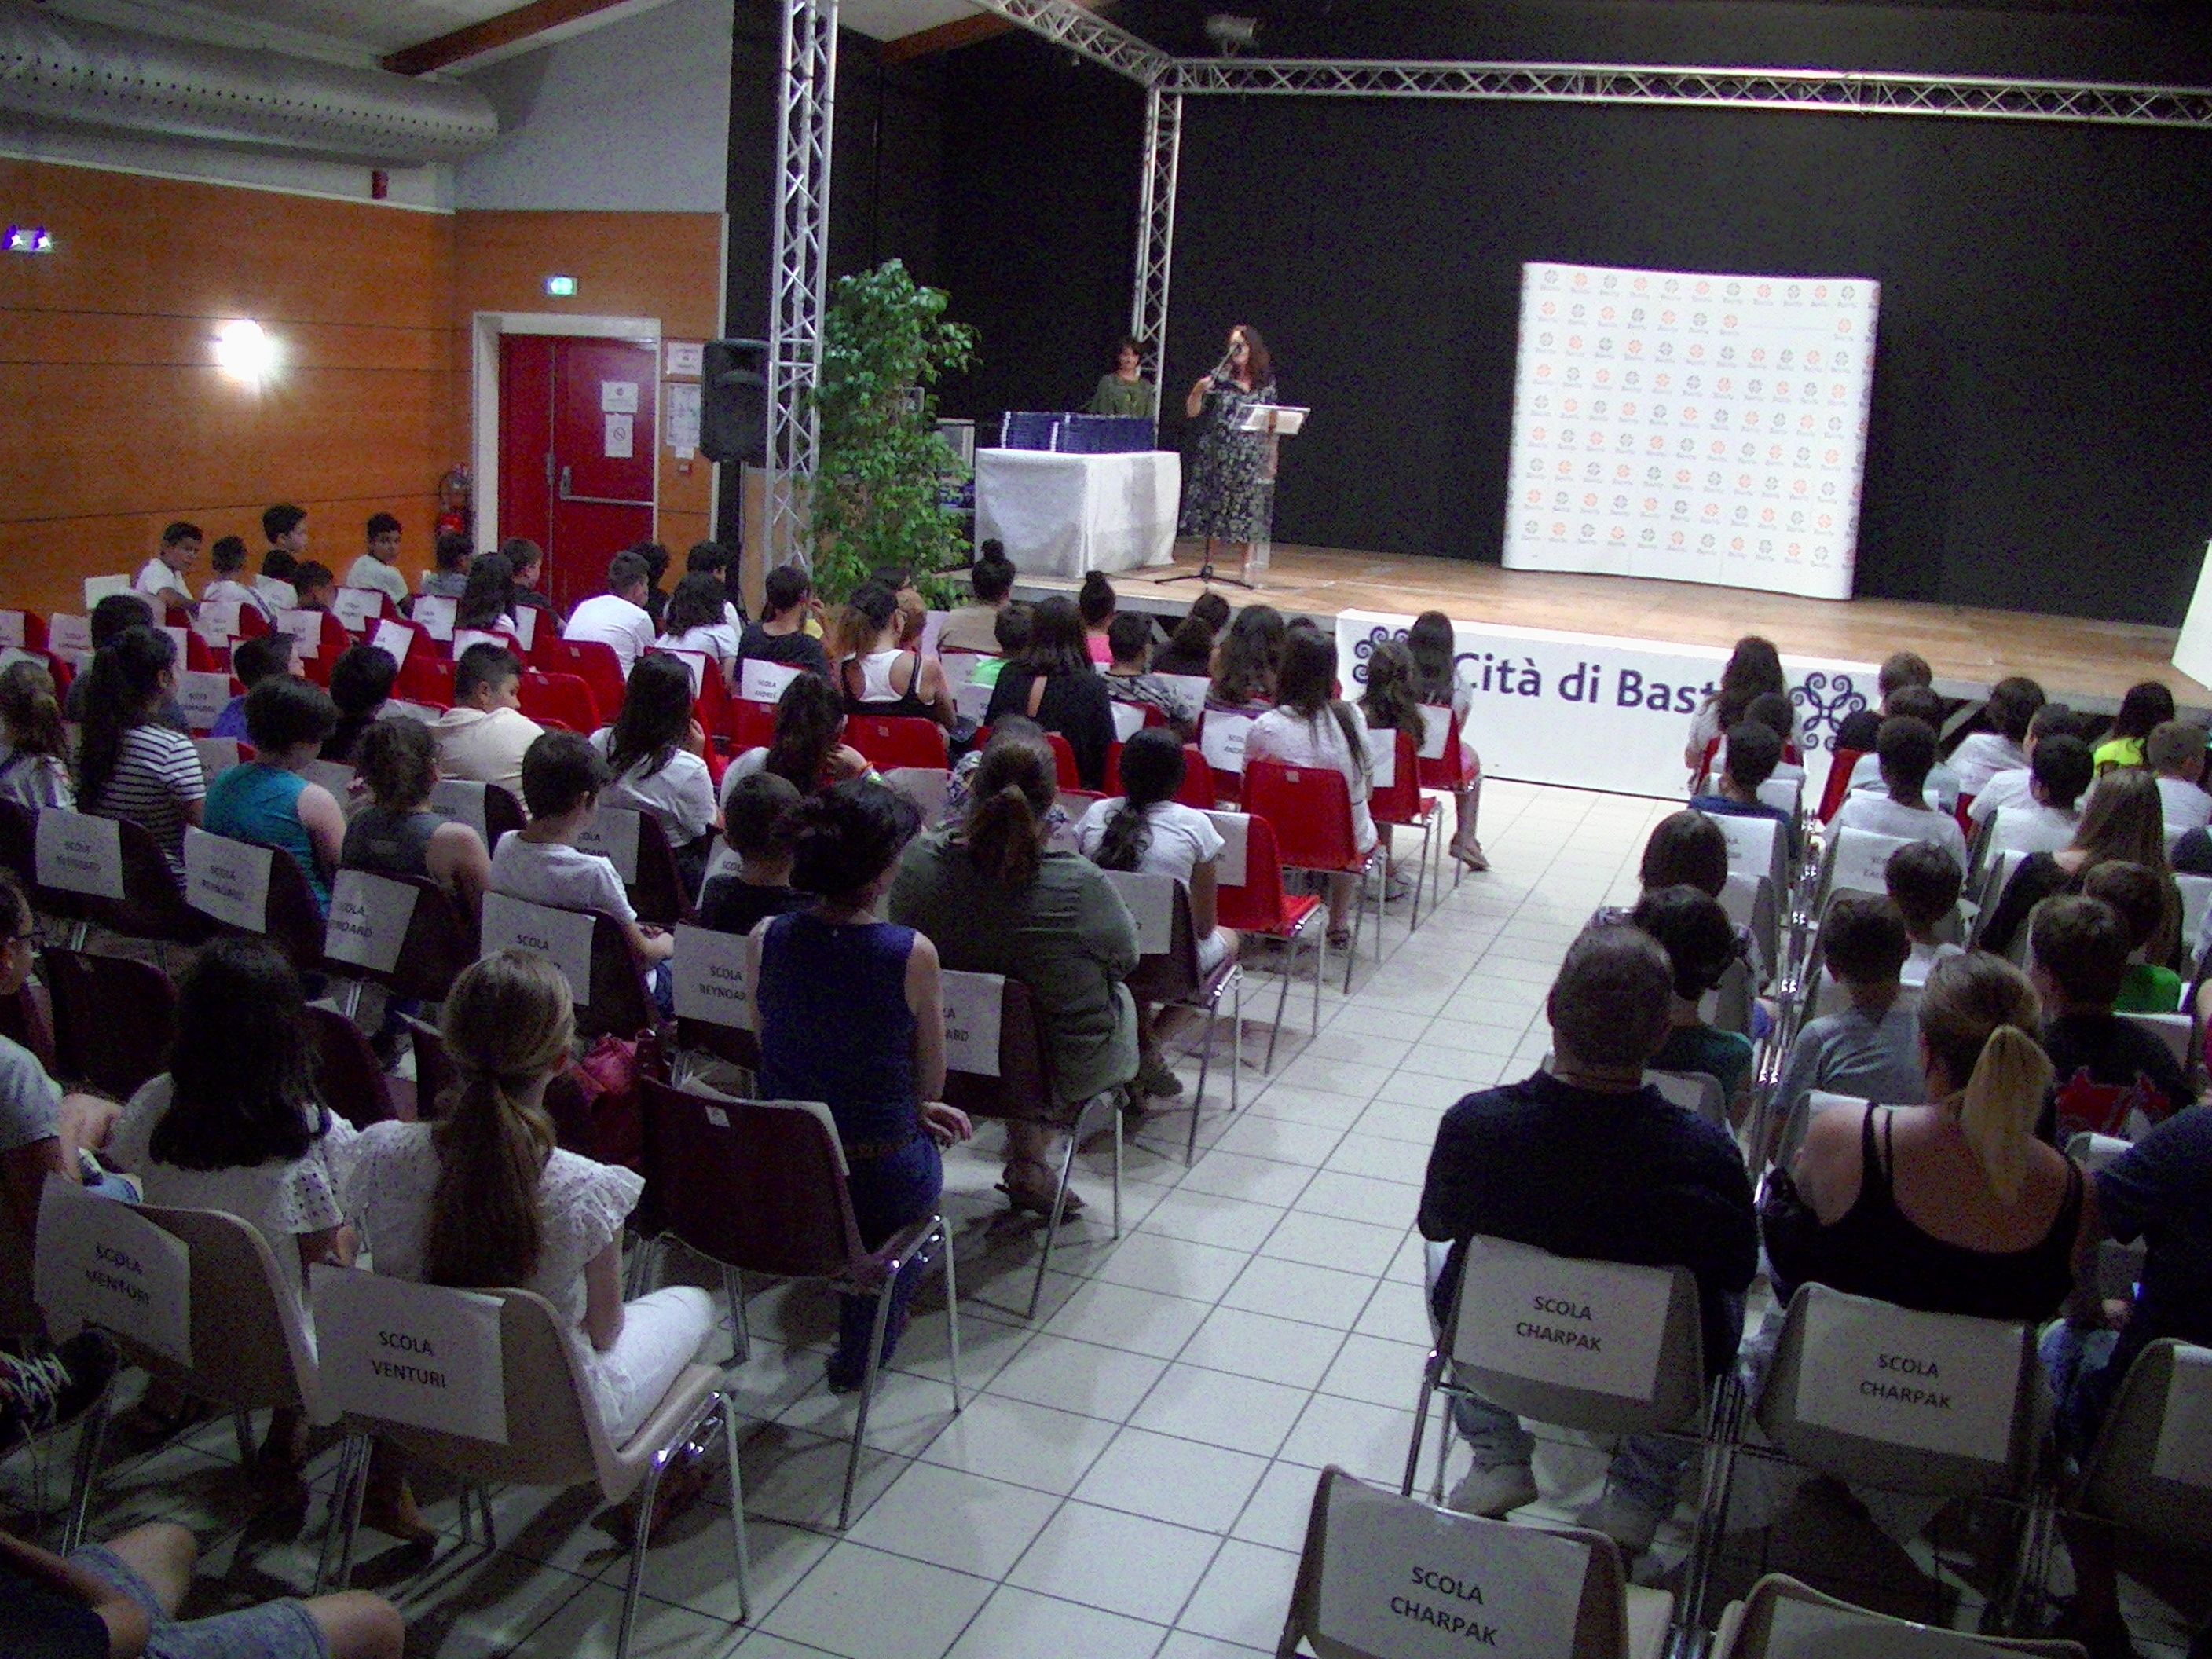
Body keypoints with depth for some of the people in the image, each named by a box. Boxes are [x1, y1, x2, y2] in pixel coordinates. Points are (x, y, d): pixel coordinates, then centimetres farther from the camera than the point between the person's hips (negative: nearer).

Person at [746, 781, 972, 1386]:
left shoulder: (765, 939, -8)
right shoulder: (912, 953, -20)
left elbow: (776, 1051, 7)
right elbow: (929, 1083, -9)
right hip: (879, 1181, -4)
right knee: (925, 1148, 32)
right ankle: (863, 1352, 39)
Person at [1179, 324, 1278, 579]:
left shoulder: (1266, 381, 6)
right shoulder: (1219, 376, -1)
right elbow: (1192, 412, -3)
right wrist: (1198, 391, -21)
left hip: (1251, 455, 1)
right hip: (1218, 452, -1)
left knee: (1247, 510, 0)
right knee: (1213, 507, 2)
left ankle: (1247, 565, 4)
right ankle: (1209, 562, 10)